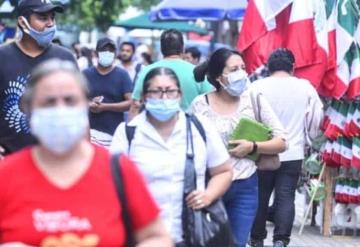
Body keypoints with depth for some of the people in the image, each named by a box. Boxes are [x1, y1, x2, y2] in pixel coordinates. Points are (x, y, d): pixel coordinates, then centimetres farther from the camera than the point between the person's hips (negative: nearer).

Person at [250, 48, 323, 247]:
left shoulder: (257, 86, -7)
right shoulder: (306, 87, -1)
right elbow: (316, 118, 3)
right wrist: (309, 137, 21)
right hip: (293, 154, 1)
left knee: (260, 197, 12)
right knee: (286, 198, 3)